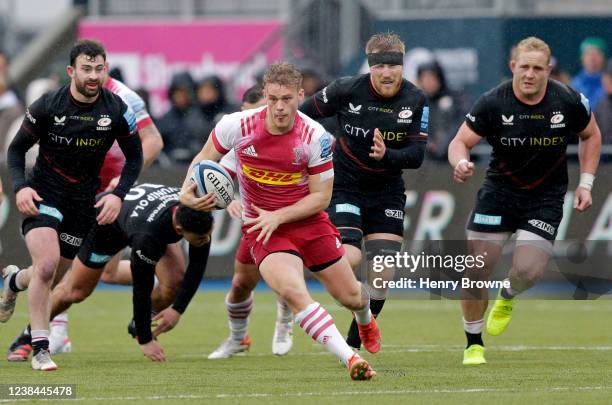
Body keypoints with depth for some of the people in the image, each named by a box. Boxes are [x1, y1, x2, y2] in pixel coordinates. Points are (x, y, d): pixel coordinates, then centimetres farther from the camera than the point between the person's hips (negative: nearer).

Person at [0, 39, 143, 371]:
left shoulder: (116, 110, -8)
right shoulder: (48, 106, -12)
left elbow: (134, 156, 4)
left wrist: (119, 194, -11)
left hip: (85, 198, 3)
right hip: (45, 192, -3)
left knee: (53, 276, 10)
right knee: (47, 265, -24)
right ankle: (40, 350, -14)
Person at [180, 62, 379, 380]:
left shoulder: (316, 137, -17)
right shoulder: (237, 126, -16)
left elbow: (321, 197, -10)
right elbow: (205, 158, 2)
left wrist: (278, 216, -20)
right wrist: (187, 191, -17)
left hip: (308, 222, 1)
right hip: (261, 227, -1)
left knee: (351, 297, 13)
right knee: (293, 292, -30)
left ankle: (365, 320, 53)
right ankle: (350, 359, -33)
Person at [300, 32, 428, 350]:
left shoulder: (415, 100, -7)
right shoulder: (347, 90, -13)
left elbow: (417, 155, -12)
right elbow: (302, 116, 1)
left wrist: (387, 155, -29)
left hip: (387, 192, 3)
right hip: (344, 187, -3)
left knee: (383, 275, -2)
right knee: (350, 259, -24)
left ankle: (352, 347, 13)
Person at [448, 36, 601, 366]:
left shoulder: (568, 101, -11)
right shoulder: (492, 103, -15)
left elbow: (591, 135, 7)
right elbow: (460, 142, -10)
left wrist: (585, 183, 2)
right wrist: (461, 163, -34)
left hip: (546, 197, 0)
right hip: (499, 191, 0)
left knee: (527, 271, -16)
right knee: (476, 268, -7)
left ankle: (507, 297, 24)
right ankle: (473, 344, 13)